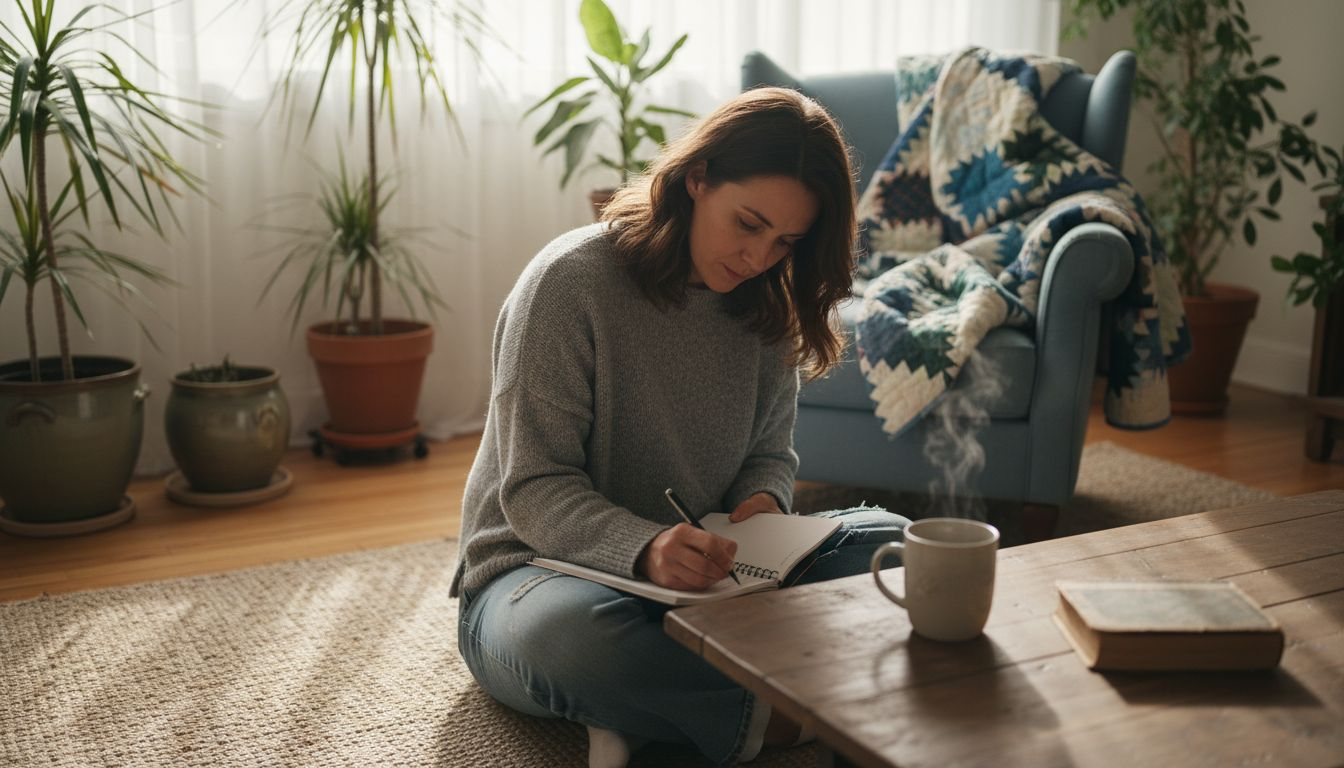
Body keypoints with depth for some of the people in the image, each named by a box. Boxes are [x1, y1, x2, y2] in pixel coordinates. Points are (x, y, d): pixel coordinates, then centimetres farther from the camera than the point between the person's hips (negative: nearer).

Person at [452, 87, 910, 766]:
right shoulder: (571, 281, -17)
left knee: (887, 543, -13)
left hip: (696, 575, 6)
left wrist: (762, 503, -16)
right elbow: (535, 493, -19)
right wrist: (644, 549, -39)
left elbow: (771, 453, 10)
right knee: (573, 633, -42)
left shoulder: (762, 303, 3)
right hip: (541, 569, -6)